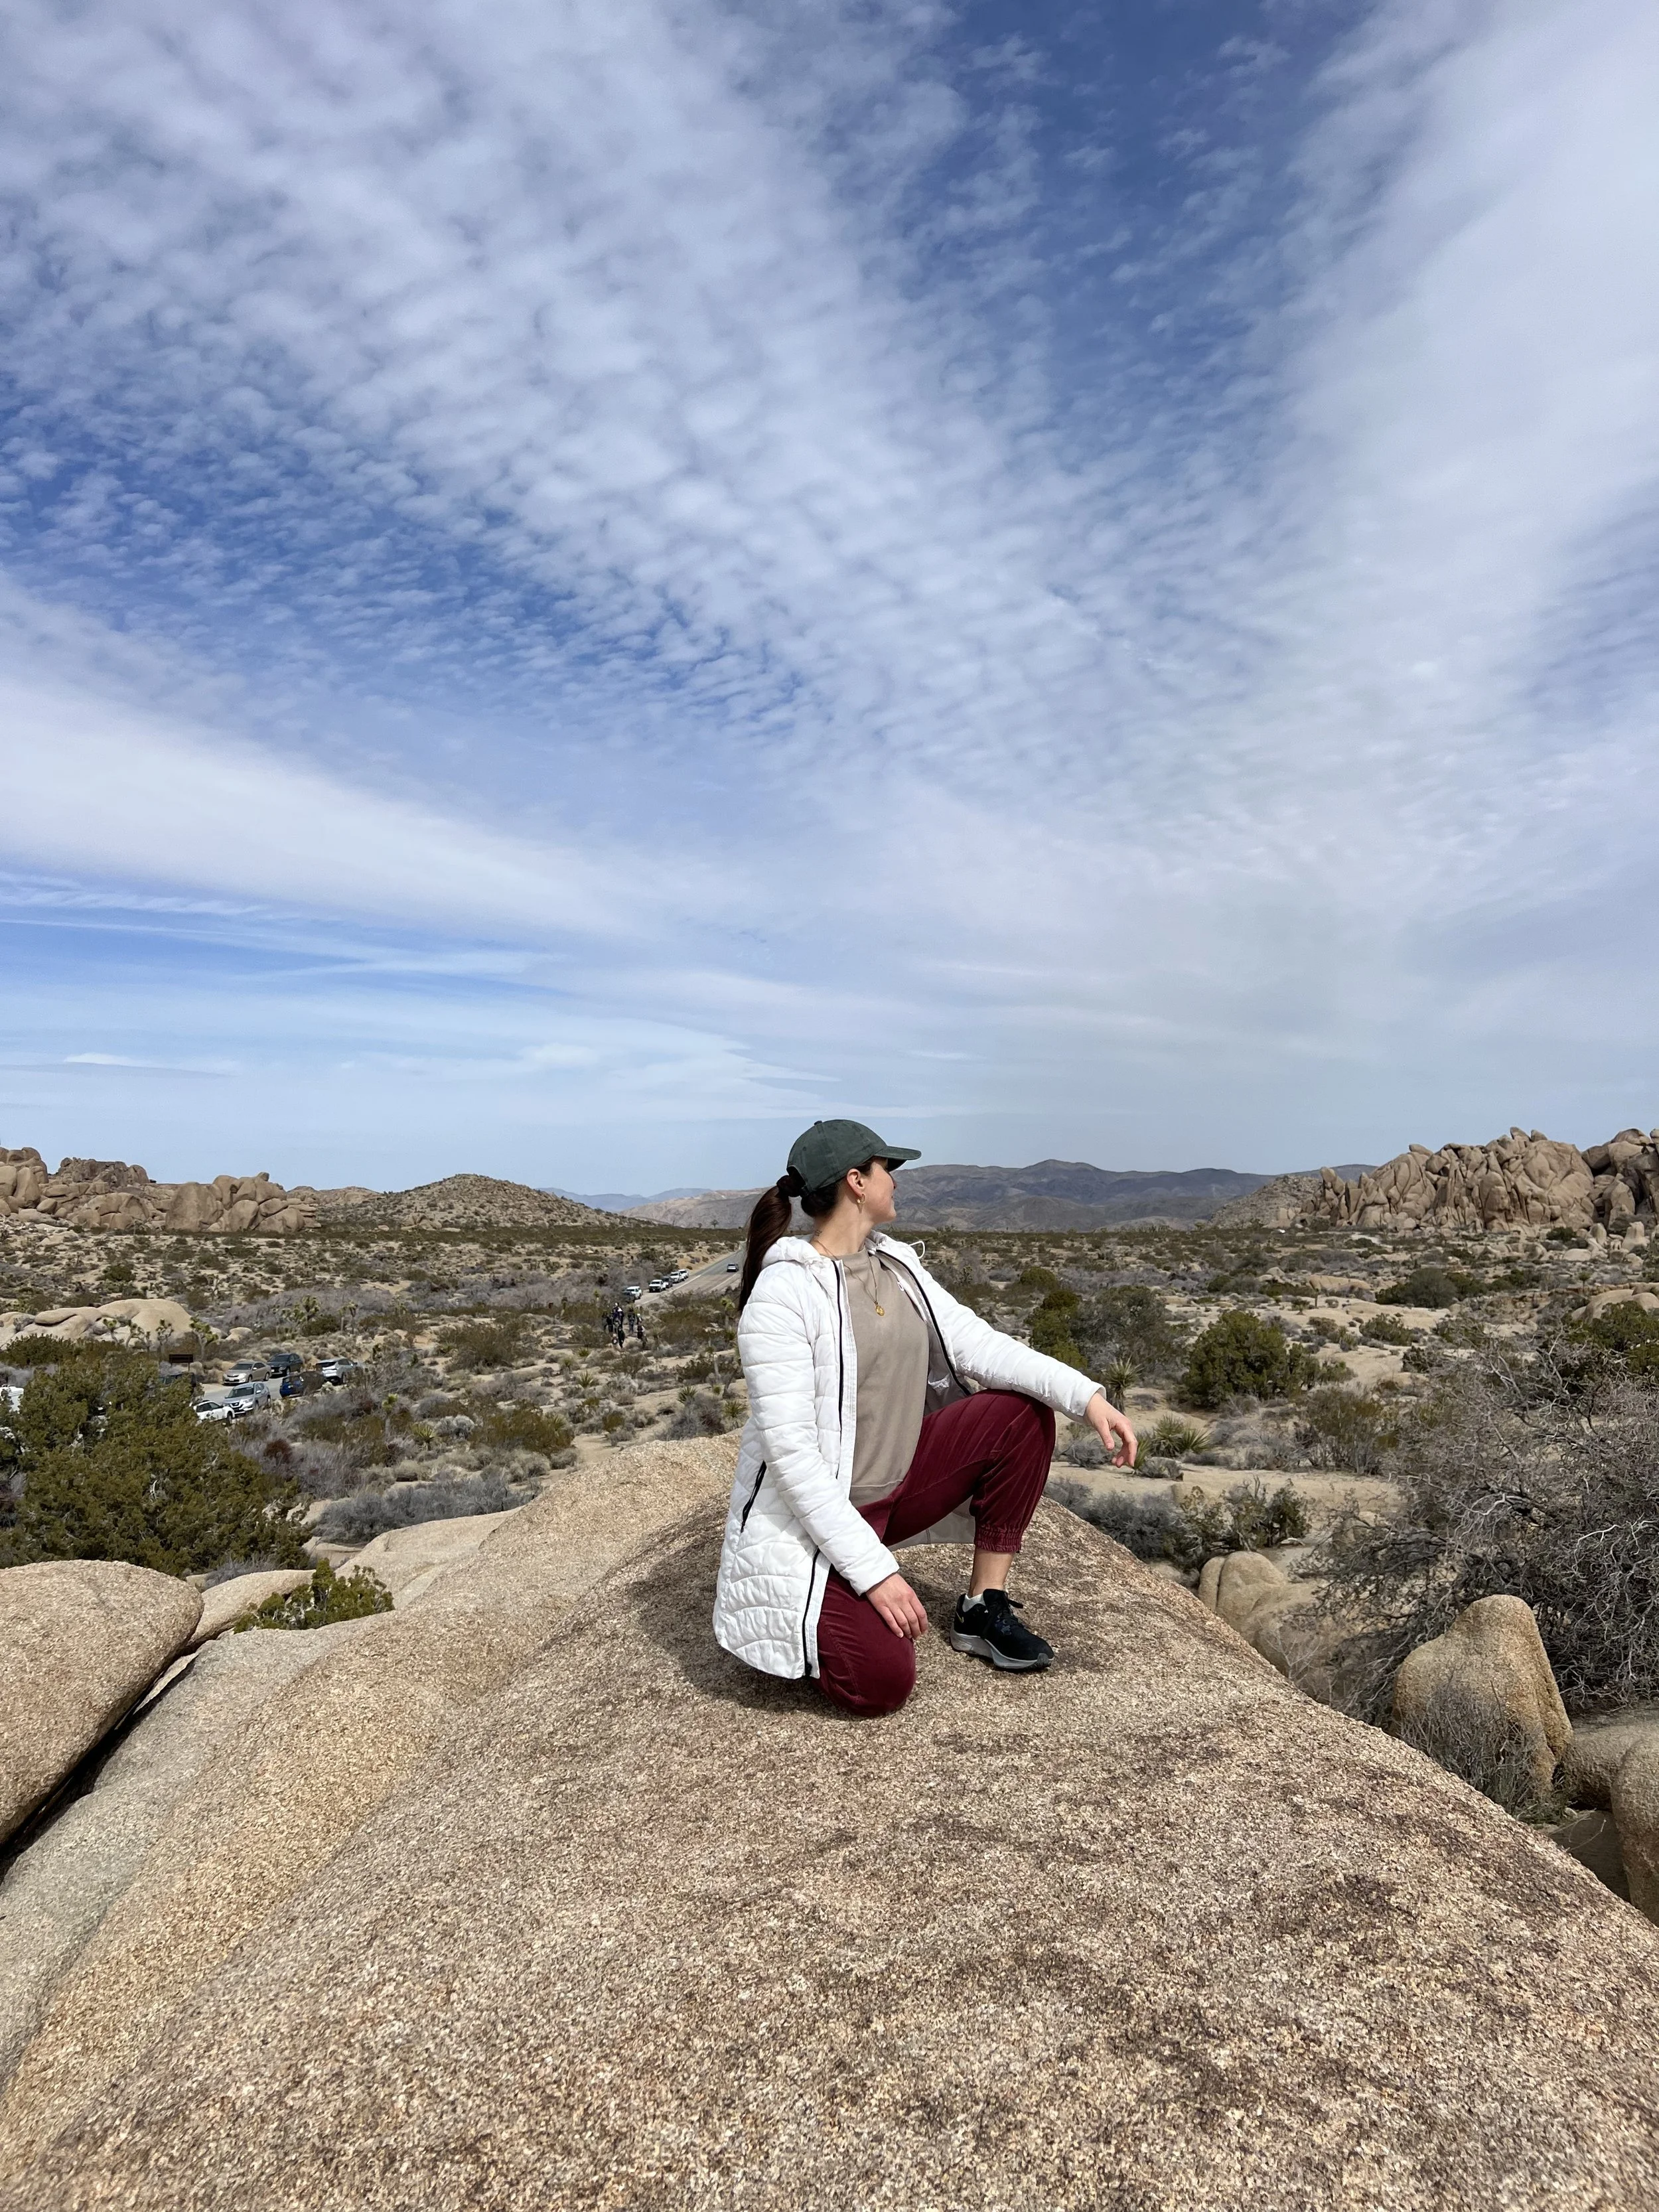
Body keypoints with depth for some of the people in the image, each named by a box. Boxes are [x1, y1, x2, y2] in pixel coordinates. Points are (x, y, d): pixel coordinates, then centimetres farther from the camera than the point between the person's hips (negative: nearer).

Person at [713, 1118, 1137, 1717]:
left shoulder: (897, 1264, 3)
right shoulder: (783, 1293, -22)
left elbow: (975, 1342, -4)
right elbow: (791, 1451, -25)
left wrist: (1086, 1395, -16)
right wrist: (874, 1570, -26)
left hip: (899, 1482, 8)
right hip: (815, 1512, -7)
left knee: (1023, 1415, -7)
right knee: (882, 1682, -24)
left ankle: (984, 1609, 4)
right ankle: (805, 1613, 8)